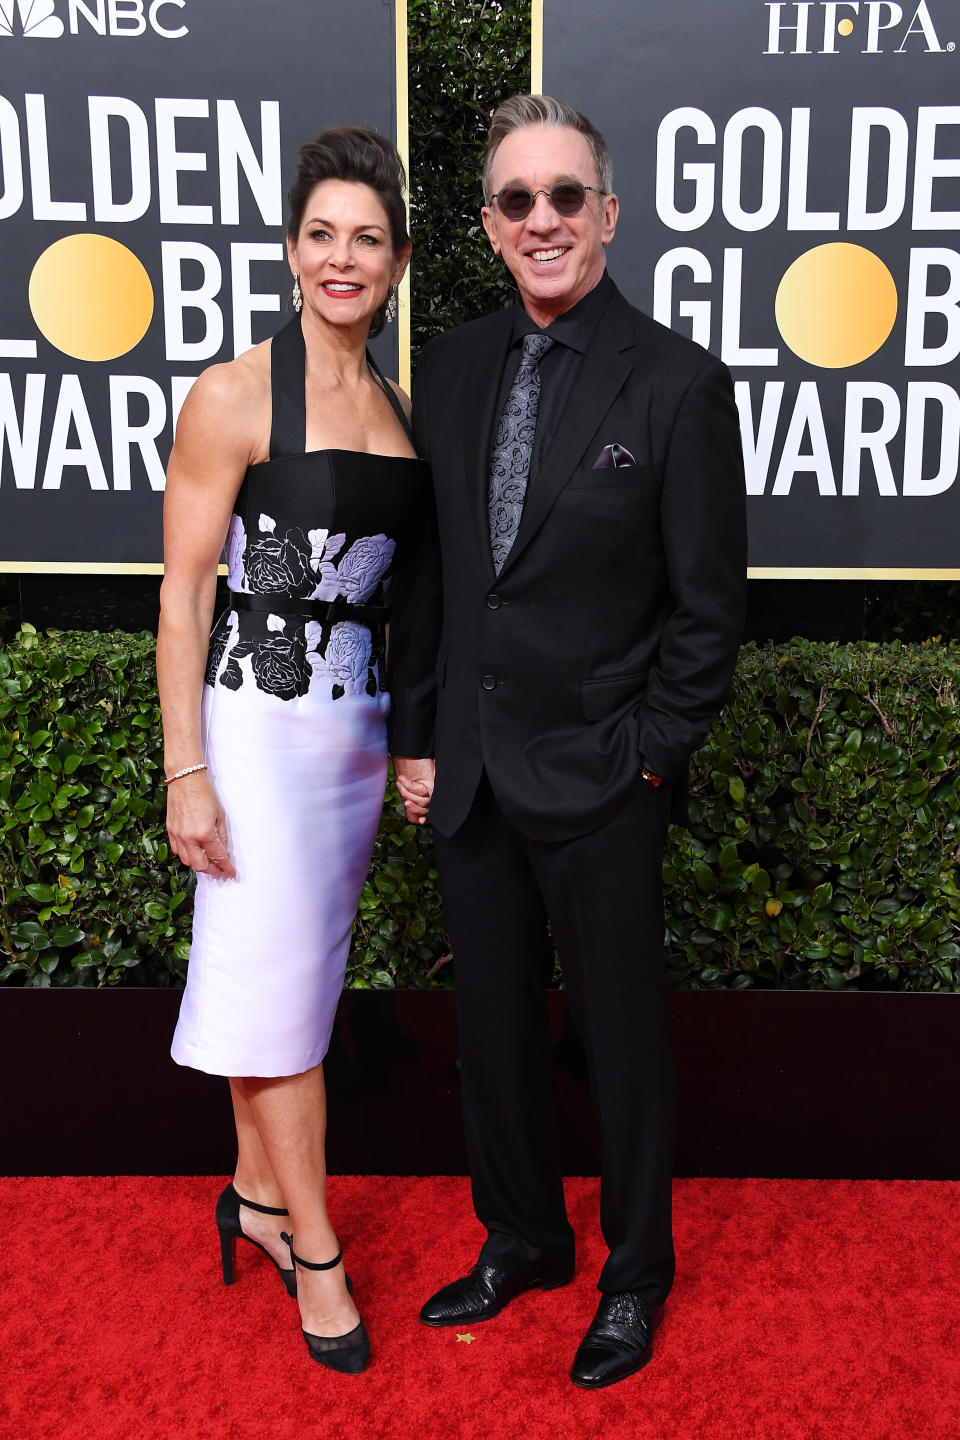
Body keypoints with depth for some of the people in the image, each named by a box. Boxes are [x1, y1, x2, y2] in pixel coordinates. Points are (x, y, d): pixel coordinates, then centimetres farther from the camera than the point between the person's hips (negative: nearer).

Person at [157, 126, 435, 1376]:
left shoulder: (396, 407, 9)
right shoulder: (235, 396, -8)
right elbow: (182, 591, -10)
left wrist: (412, 744, 13)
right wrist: (185, 769, -14)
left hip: (358, 729, 6)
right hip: (259, 722, -6)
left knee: (300, 973, 15)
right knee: (274, 976, 1)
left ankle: (258, 1193, 33)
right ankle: (313, 1246, 17)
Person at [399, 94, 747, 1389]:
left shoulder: (679, 382, -9)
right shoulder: (452, 366, 6)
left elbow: (710, 606, -7)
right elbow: (431, 566, 11)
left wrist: (646, 753, -10)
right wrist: (420, 736, 8)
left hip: (601, 784, -5)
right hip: (474, 774, 5)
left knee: (622, 1036, 12)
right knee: (493, 1027, 18)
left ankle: (636, 1274, 35)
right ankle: (522, 1240, 41)